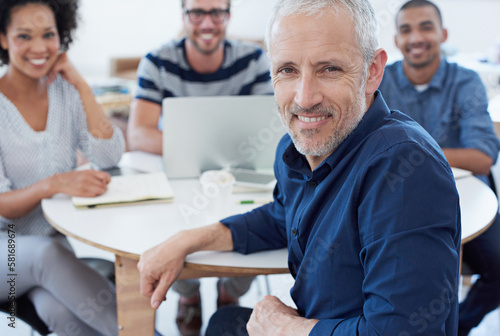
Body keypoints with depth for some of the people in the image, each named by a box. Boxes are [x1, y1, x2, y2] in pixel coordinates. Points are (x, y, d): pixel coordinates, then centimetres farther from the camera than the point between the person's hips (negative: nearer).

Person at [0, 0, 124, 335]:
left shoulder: (66, 91, 1)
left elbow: (109, 156, -9)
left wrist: (82, 86, -13)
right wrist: (53, 184, -38)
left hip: (56, 239, 3)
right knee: (47, 254, -37)